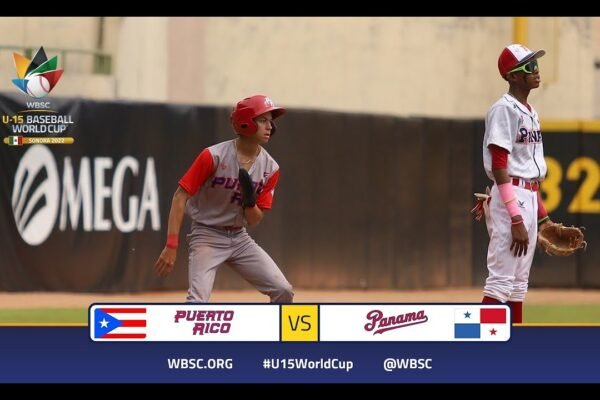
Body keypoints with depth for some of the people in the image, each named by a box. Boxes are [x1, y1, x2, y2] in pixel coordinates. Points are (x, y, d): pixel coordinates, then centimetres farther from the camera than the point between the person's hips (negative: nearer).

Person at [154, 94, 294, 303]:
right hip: (208, 236, -6)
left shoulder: (270, 168, -3)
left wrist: (249, 200, -21)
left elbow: (254, 220, 3)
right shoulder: (214, 156, -18)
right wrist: (171, 246, -22)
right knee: (198, 301, -22)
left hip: (239, 239, 6)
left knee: (283, 292, -3)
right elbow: (180, 196, -16)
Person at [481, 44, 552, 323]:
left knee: (518, 286, 11)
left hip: (529, 200, 10)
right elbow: (499, 167, -18)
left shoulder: (530, 112, 17)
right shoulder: (505, 109, -12)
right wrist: (516, 220, -23)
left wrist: (542, 216, 20)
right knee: (501, 282, -14)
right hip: (510, 200, -10)